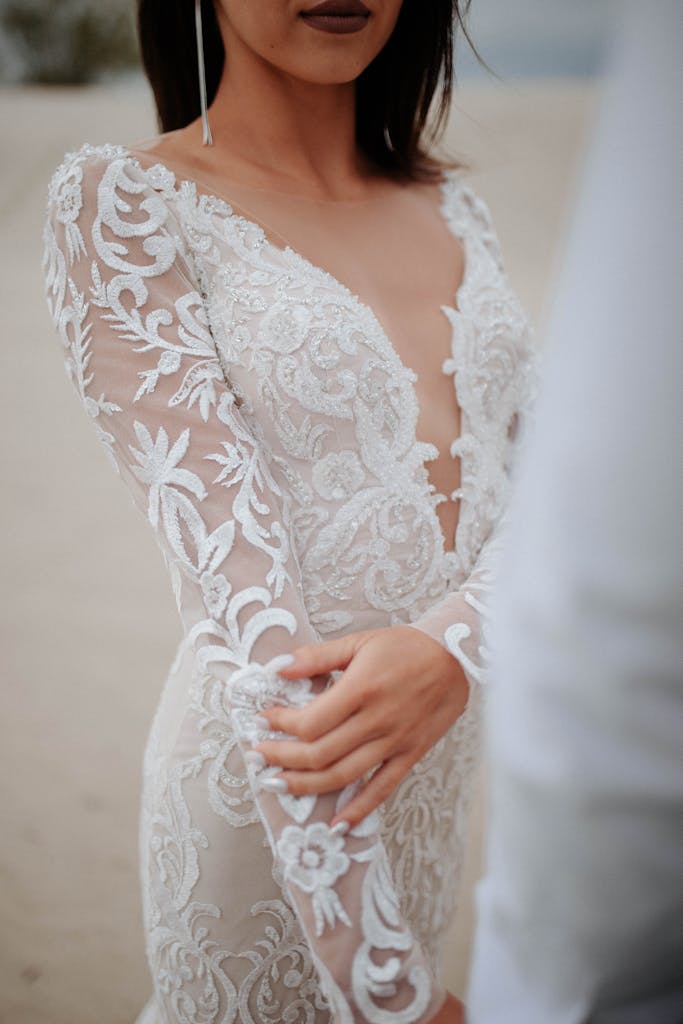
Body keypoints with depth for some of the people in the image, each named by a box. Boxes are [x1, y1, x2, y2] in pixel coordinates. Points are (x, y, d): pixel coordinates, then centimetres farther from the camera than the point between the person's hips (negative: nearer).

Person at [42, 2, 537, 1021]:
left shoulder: (450, 205, 7)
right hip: (270, 781, -5)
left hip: (463, 751, 5)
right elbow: (233, 574, -21)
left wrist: (452, 649, -26)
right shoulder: (120, 200, -10)